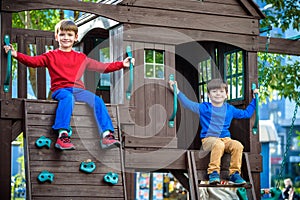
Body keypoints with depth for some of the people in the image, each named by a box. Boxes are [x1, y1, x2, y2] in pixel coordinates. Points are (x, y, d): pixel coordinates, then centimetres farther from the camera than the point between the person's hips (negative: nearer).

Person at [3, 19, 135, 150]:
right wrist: (16, 55, -14)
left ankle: (107, 135, -27)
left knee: (97, 100, -22)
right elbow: (33, 61, 2)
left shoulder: (81, 58, 24)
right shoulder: (51, 56, 16)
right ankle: (63, 135, -47)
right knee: (68, 97, -37)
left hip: (78, 90, 3)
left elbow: (102, 67, 24)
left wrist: (122, 64, 19)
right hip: (60, 89, -3)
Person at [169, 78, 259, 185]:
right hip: (208, 139, -3)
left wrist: (254, 99, 26)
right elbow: (188, 104, 2)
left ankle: (234, 174, -22)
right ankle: (213, 172, -35)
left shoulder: (229, 109, 17)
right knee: (218, 144, -39)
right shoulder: (204, 108, 8)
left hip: (225, 139, 4)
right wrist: (177, 91, -5)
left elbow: (246, 113, 28)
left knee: (238, 145, -28)